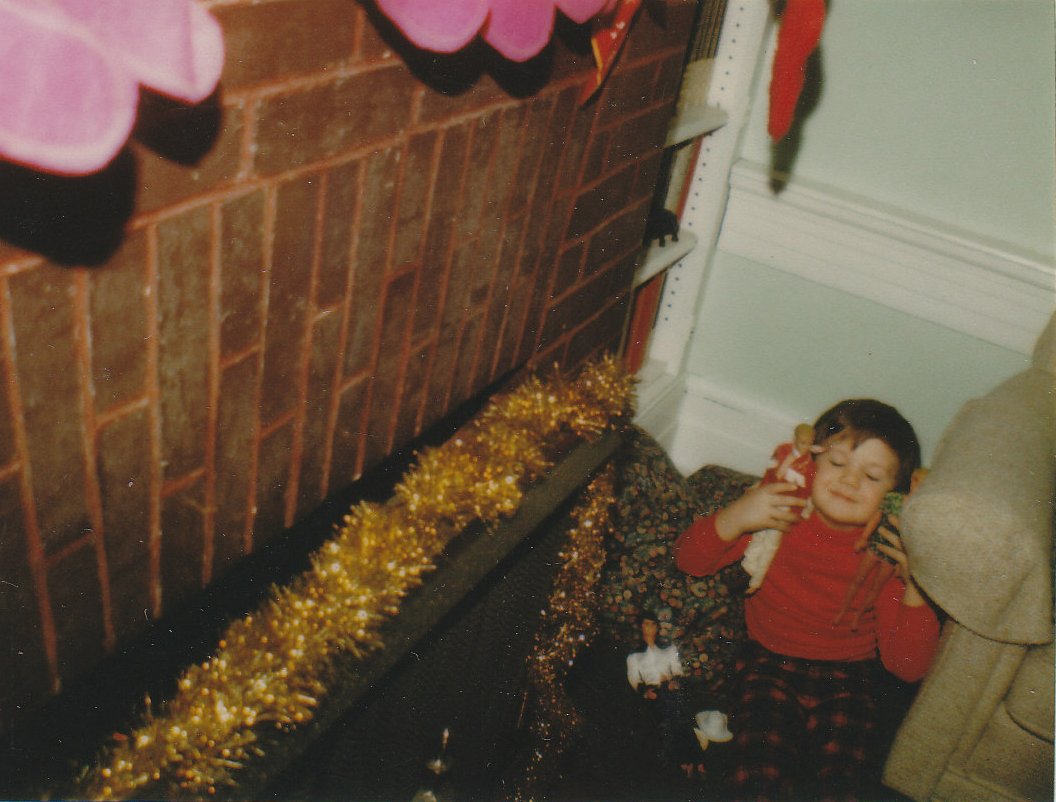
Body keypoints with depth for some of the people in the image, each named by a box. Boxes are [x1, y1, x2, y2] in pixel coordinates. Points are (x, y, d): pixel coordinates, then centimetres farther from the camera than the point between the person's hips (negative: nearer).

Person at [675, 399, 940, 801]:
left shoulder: (887, 556, -7)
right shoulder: (778, 511, -7)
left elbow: (908, 667, -8)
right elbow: (688, 559, -6)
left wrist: (916, 590, -22)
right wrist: (735, 518, -23)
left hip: (846, 682, 1)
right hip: (770, 664, 0)